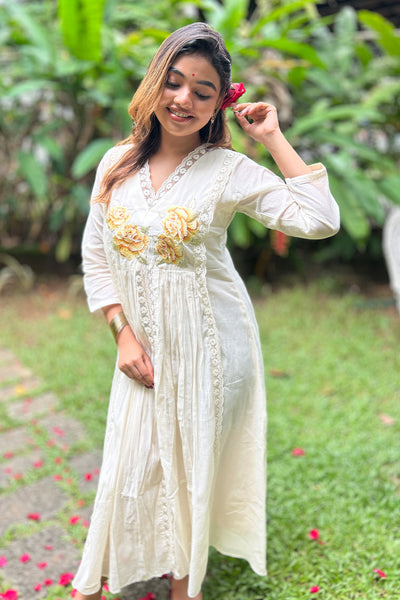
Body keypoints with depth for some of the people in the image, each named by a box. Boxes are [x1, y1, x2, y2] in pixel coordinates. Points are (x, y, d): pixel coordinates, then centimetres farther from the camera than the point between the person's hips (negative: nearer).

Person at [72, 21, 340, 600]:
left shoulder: (230, 170, -11)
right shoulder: (118, 163, -1)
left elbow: (320, 220, -19)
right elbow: (95, 254, 4)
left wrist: (275, 138, -16)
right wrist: (123, 331, -4)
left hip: (210, 341, -2)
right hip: (145, 341, 3)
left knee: (194, 459, 13)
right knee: (132, 461, 12)